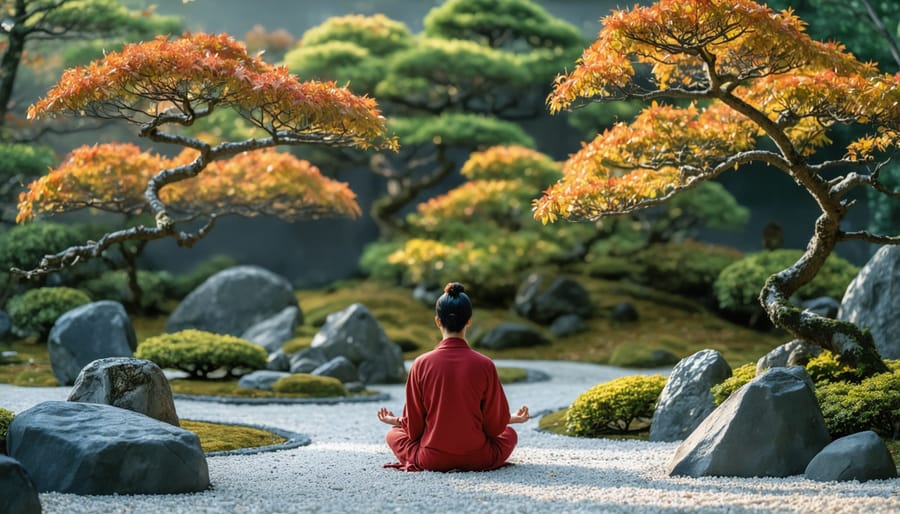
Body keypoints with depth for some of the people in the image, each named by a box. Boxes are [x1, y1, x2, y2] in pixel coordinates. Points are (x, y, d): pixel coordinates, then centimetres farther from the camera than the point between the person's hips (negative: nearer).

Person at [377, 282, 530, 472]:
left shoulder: (421, 364, -11)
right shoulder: (485, 365, -12)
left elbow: (413, 428, -5)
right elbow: (495, 425, -4)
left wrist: (396, 421, 18)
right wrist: (513, 419, 19)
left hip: (431, 460, 0)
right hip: (478, 460, 0)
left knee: (393, 434, 29)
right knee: (509, 433, 30)